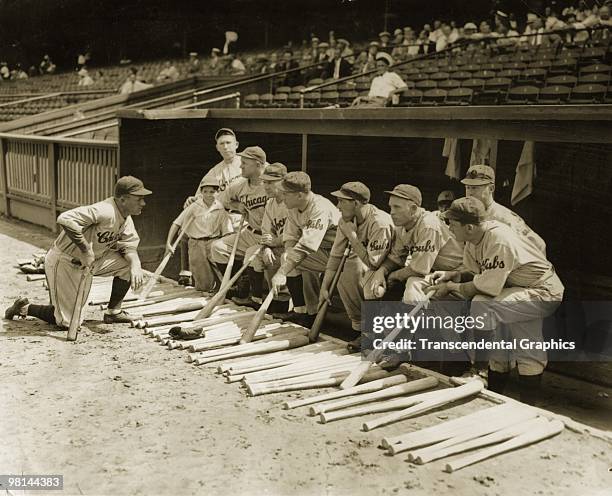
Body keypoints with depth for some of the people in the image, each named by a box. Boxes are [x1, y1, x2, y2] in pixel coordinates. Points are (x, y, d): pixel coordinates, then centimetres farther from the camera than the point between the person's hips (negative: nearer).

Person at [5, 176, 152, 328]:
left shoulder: (126, 220, 1)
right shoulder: (105, 211, -29)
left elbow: (129, 246, 0)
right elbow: (65, 219, -39)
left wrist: (135, 265, -21)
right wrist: (86, 250, -36)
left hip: (89, 262, 8)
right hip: (64, 262, -8)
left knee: (128, 262, -6)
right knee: (69, 322, -3)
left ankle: (113, 312, 9)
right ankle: (25, 308, 20)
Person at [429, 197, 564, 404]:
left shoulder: (499, 241, -32)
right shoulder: (473, 239, -4)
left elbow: (488, 287, -31)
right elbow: (472, 272, 7)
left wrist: (452, 287, -19)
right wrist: (450, 275, -12)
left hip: (544, 292, -10)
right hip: (521, 292, 10)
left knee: (482, 306, -28)